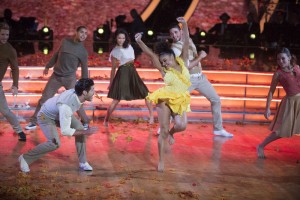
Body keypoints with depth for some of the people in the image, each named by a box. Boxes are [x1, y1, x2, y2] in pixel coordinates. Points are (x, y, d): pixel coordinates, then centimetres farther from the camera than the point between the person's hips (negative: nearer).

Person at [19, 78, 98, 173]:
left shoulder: (77, 93, -23)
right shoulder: (66, 106, -44)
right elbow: (65, 131, -37)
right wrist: (86, 132, -34)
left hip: (60, 112, 8)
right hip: (46, 116, -8)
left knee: (80, 128, -7)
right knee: (55, 144, -23)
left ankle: (83, 162, 6)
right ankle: (25, 158, -3)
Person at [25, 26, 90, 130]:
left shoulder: (83, 51, -8)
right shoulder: (65, 41, 2)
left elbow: (84, 69, -3)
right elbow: (56, 55, 16)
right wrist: (48, 66, 22)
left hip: (70, 78, -3)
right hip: (56, 76, 3)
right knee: (44, 99, 5)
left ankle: (85, 122, 9)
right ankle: (34, 121, 16)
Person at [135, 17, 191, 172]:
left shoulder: (182, 62, 4)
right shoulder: (164, 70, -2)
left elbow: (186, 43, -5)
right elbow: (151, 54, -10)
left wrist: (184, 25, -16)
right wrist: (139, 42, -20)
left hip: (180, 101, 2)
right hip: (165, 100, -2)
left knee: (182, 125, -21)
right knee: (163, 131, -4)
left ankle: (171, 132, 17)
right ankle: (160, 160, 9)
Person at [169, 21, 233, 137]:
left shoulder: (188, 40, 5)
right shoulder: (175, 48, -17)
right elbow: (186, 66, -22)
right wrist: (200, 57, -14)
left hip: (200, 77, 7)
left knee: (216, 100, 7)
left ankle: (218, 129, 17)